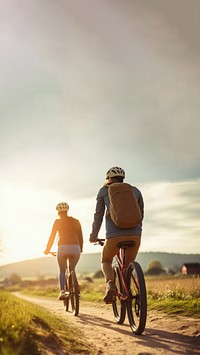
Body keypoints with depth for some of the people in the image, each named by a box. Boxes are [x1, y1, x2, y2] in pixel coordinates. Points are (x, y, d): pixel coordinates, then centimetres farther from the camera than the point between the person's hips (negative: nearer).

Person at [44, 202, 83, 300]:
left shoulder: (58, 221, 8)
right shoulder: (76, 221, 15)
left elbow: (52, 237, 8)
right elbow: (80, 238, 15)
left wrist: (47, 250, 20)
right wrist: (80, 249, 31)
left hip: (62, 248, -2)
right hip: (75, 248, 2)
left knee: (62, 271, 17)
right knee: (72, 270, 24)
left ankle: (62, 291, -3)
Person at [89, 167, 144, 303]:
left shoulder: (104, 191, 13)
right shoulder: (135, 191, 19)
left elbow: (98, 215, 14)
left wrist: (93, 236, 24)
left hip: (114, 236, -2)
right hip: (135, 235, 2)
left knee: (106, 261, 23)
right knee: (128, 266, 24)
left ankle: (110, 284, -4)